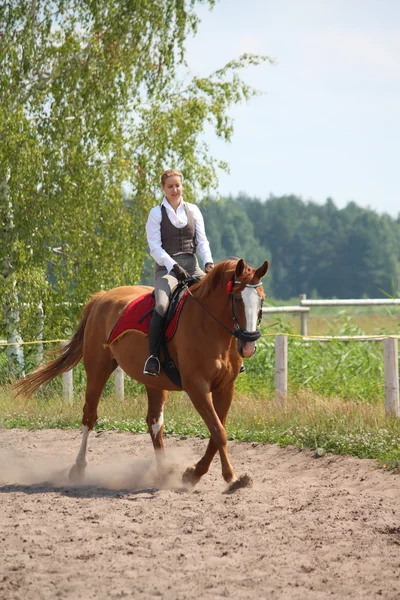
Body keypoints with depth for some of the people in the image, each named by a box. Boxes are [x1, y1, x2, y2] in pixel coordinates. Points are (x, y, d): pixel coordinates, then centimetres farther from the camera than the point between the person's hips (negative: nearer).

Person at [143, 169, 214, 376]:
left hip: (192, 266, 4)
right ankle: (153, 356, -26)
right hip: (166, 268, -4)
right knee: (162, 305, -31)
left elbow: (202, 241, 10)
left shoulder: (193, 210, 13)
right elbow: (155, 247, -5)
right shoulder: (156, 214, 3)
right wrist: (173, 266, -19)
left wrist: (208, 262, -9)